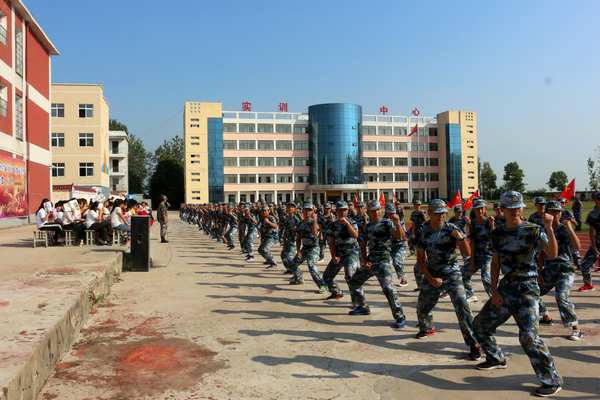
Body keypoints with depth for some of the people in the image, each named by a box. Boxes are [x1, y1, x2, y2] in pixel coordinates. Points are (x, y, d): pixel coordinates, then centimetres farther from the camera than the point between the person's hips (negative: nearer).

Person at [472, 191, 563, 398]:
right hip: (505, 288, 6)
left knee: (529, 336, -18)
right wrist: (494, 291, 2)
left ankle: (552, 381, 1)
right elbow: (495, 264, 9)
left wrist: (549, 228, -34)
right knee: (480, 325, 13)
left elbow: (552, 254, -21)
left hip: (527, 289, -6)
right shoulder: (498, 233, 6)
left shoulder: (533, 230, -8)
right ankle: (496, 359, 37)